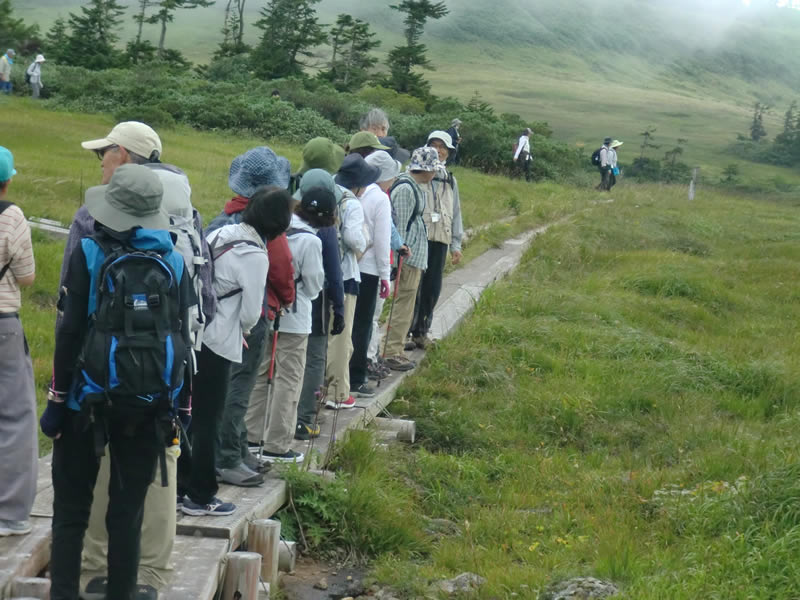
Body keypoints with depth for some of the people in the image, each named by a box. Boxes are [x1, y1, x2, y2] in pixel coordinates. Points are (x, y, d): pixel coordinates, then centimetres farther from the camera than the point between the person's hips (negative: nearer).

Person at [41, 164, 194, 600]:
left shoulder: (89, 254, -6)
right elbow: (181, 338, 4)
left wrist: (57, 401, -2)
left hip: (90, 400, -2)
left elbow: (70, 331, -8)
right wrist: (174, 405, 12)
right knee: (128, 510, 11)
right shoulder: (172, 261, 2)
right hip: (149, 404, 3)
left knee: (71, 509, 9)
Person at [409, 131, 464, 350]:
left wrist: (456, 245, 16)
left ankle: (421, 331, 19)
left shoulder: (450, 181, 19)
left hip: (441, 239, 5)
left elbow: (456, 213, 21)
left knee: (433, 287, 8)